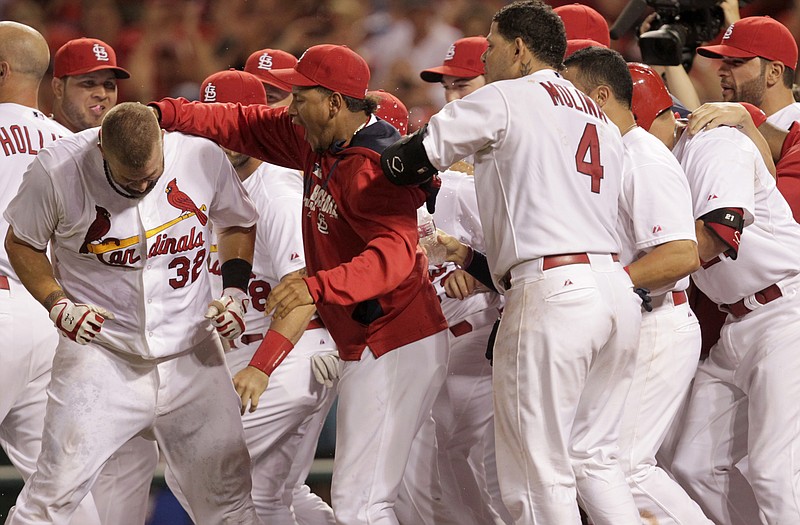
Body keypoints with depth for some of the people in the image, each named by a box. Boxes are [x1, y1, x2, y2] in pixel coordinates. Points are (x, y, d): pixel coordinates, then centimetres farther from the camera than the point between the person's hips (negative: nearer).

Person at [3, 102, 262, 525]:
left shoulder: (203, 158, -8)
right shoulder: (57, 170, -14)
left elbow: (238, 223, 13)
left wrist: (234, 291, -1)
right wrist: (57, 304, -10)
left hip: (191, 354, 2)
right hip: (99, 354, -2)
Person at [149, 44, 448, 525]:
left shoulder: (373, 168, -22)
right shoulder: (320, 146, 8)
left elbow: (396, 255, -35)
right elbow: (247, 125, 17)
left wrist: (316, 288, -46)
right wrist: (164, 114, 6)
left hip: (393, 350, -11)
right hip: (367, 350, 11)